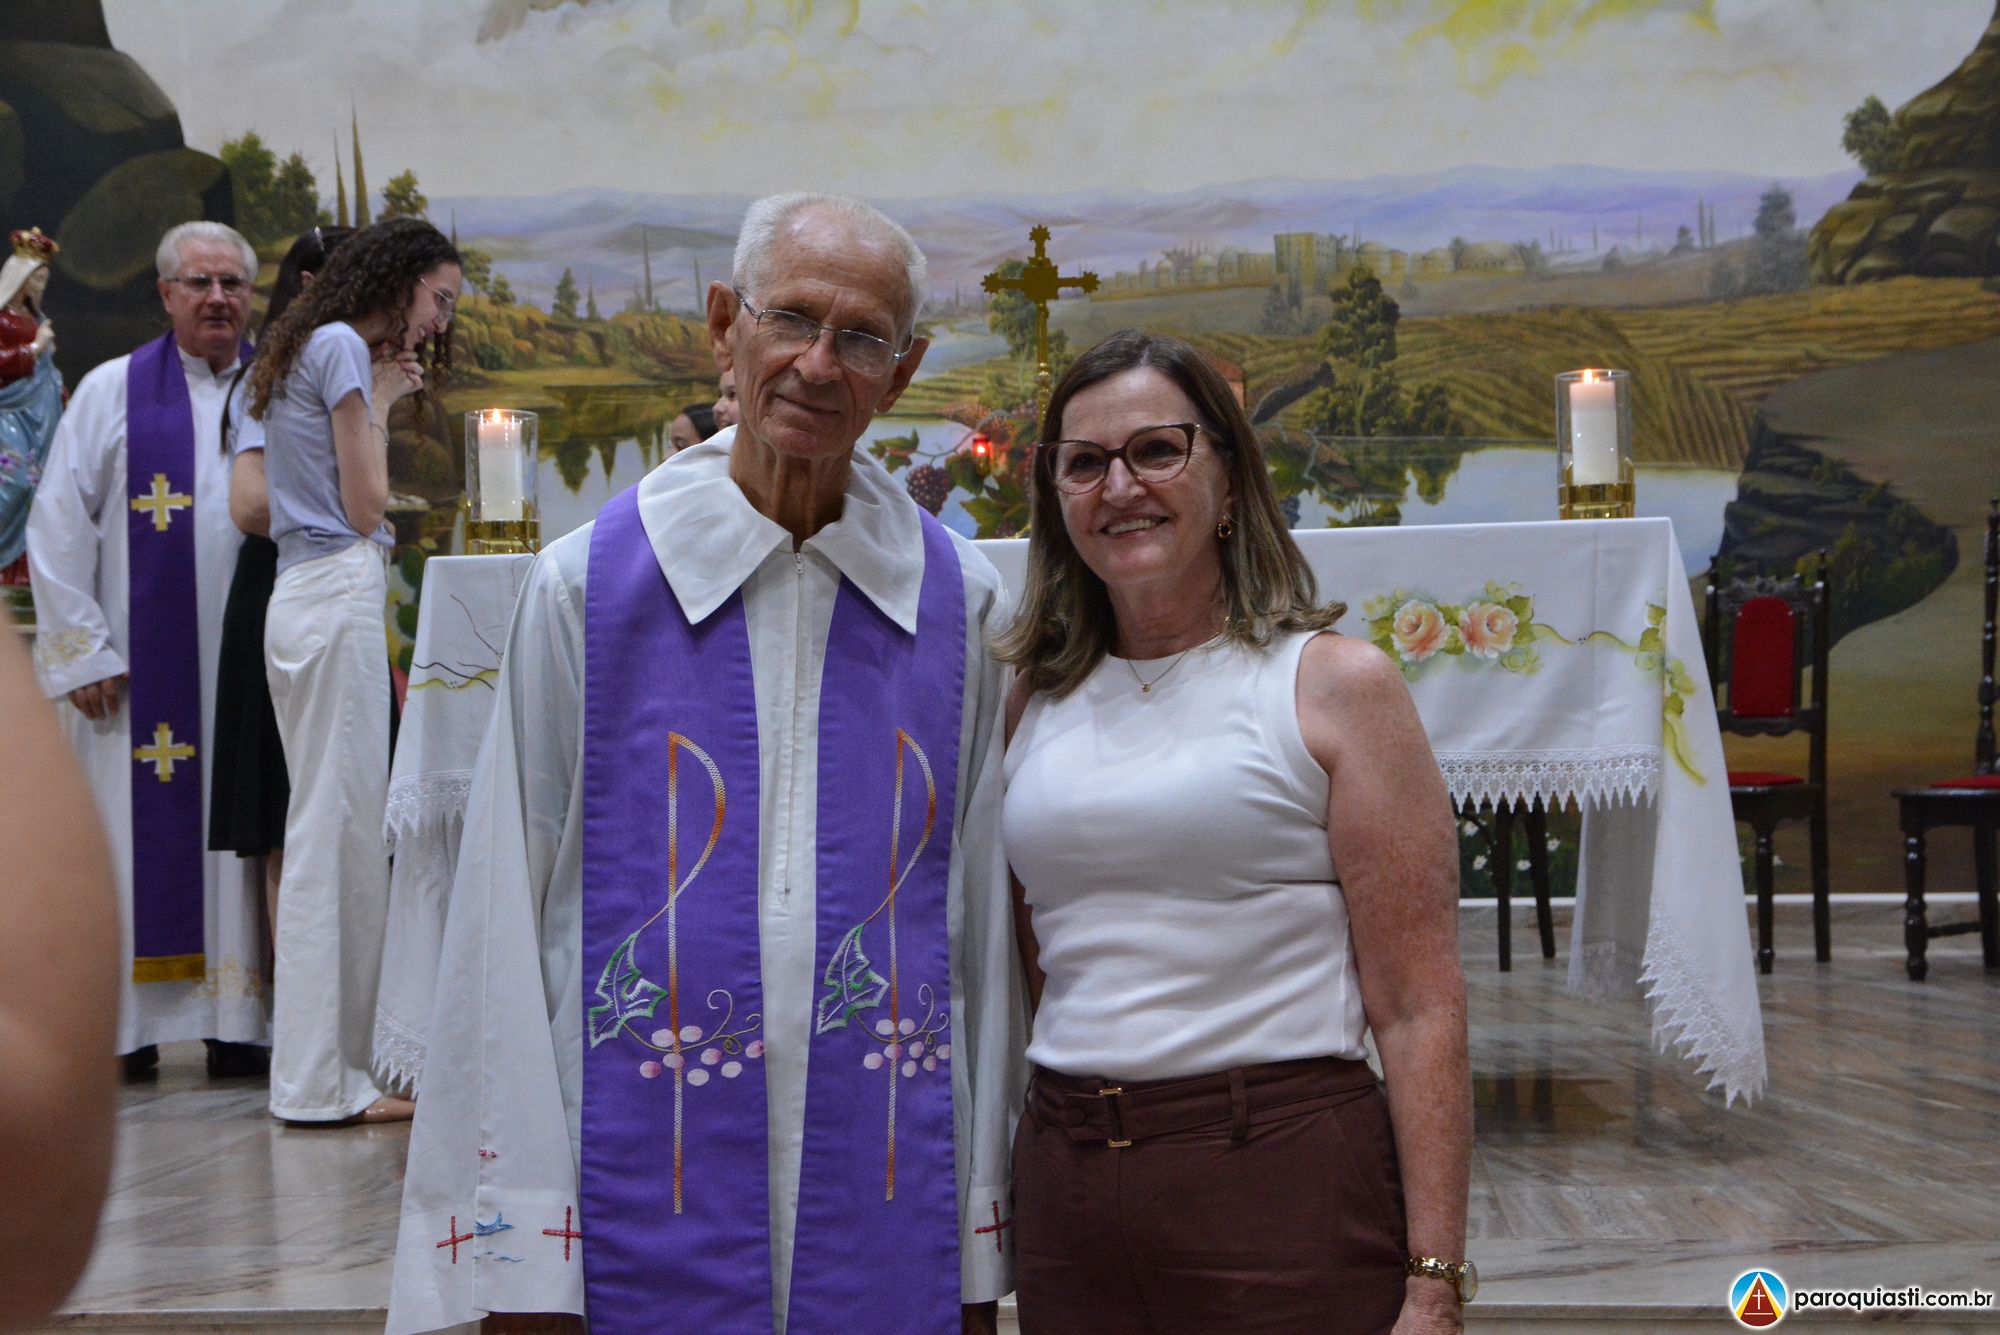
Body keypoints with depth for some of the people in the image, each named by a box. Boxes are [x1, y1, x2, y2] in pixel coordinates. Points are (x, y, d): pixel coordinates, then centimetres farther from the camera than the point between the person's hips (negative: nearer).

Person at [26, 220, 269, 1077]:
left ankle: (234, 1020, 10)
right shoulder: (113, 392, 4)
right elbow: (57, 526, 2)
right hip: (140, 666, -1)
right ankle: (128, 1028, 9)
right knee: (137, 837, 1)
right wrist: (81, 649, -4)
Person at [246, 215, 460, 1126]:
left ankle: (319, 1064, 13)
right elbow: (366, 507, -9)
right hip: (338, 597, -10)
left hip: (308, 598, 10)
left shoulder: (323, 350, 24)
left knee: (325, 826, 9)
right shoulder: (343, 348, -5)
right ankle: (321, 1080, -5)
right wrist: (381, 401, 2)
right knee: (339, 828, -9)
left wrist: (379, 397, 17)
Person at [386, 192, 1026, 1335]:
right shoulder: (587, 586, -3)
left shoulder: (959, 600, 2)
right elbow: (510, 923, -4)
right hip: (648, 1221, -1)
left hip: (893, 1221, 2)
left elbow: (986, 930, 4)